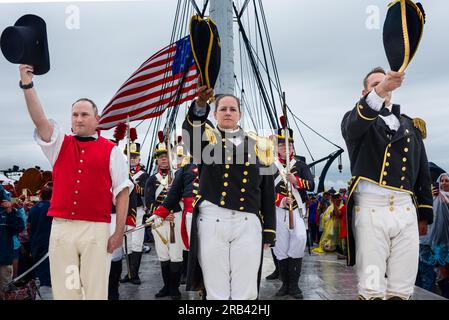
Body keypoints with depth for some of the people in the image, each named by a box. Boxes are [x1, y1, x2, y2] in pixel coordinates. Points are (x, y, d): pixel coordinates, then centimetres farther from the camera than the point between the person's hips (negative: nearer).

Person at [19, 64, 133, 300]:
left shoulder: (111, 151, 5)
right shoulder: (59, 144, 14)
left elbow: (122, 192, 2)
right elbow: (39, 119, -3)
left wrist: (119, 232, -5)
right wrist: (27, 84, -15)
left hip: (96, 229, -2)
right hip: (61, 227, 3)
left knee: (96, 291, 0)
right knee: (64, 290, 6)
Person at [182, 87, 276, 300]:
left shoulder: (259, 145, 15)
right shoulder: (207, 138, 11)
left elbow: (268, 191, 12)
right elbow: (191, 129, -15)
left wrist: (269, 231, 8)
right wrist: (200, 105, -36)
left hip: (248, 224, 1)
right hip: (212, 221, -1)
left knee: (246, 293, 4)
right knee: (216, 292, 5)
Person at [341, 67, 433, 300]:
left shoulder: (411, 125, 23)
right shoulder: (356, 119, 12)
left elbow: (423, 171, 22)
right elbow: (353, 127, -16)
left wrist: (425, 213, 15)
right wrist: (380, 91, -32)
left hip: (406, 208, 4)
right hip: (370, 207, -3)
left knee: (402, 289, 3)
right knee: (371, 288, -4)